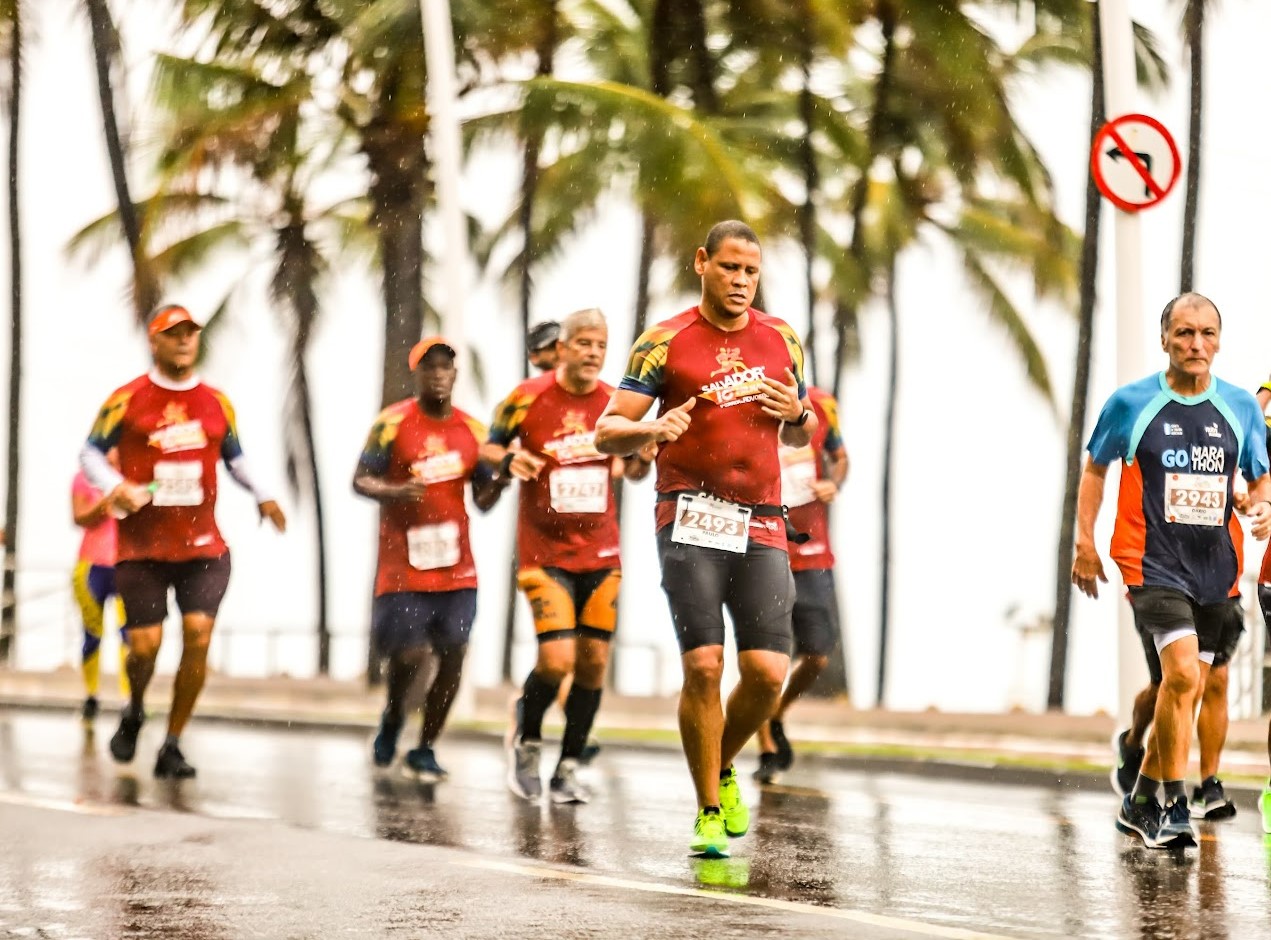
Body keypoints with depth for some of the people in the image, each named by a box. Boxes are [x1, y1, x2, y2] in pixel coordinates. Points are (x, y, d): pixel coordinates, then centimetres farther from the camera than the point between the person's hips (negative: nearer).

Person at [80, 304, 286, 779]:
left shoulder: (216, 403, 10)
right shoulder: (127, 400, 0)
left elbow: (234, 457, 23)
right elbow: (91, 452, 4)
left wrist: (261, 496, 7)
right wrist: (115, 487, -15)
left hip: (202, 544, 2)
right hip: (141, 545, -2)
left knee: (199, 633, -13)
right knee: (145, 643, -5)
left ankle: (172, 745, 0)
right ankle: (133, 713, 30)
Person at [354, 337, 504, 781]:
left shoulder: (473, 430, 8)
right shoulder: (393, 423, -4)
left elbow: (483, 499, 13)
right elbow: (360, 480, -4)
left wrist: (501, 481, -8)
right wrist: (395, 492, -24)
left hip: (456, 566, 4)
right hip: (403, 563, -4)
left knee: (453, 656, 0)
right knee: (409, 653, -8)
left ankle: (424, 750, 15)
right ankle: (392, 720, 25)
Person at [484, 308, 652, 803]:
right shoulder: (528, 398, -8)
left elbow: (632, 468, 15)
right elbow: (489, 446, 6)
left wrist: (642, 459, -8)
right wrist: (507, 460, -16)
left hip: (601, 553, 4)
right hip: (544, 552, -4)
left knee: (593, 661, 2)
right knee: (556, 660, -14)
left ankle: (568, 768, 14)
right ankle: (526, 739, 15)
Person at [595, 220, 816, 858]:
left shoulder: (781, 340, 13)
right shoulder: (666, 342, 0)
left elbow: (800, 436, 24)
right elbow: (606, 433, -2)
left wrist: (799, 414, 1)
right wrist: (652, 429, -23)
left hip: (761, 525, 3)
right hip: (690, 522, -3)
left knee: (767, 671, -6)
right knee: (703, 666, -11)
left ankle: (722, 768, 22)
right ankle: (708, 812, 3)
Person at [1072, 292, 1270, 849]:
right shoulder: (1131, 403, -2)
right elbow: (1095, 468, 11)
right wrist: (1085, 542, 6)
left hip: (1216, 569, 4)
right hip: (1154, 563, -4)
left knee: (1182, 687, 11)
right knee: (1183, 674, -21)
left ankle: (1141, 802, 28)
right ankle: (1173, 806, -10)